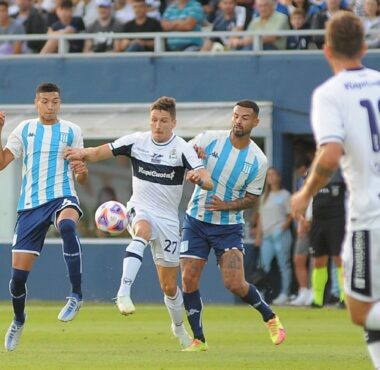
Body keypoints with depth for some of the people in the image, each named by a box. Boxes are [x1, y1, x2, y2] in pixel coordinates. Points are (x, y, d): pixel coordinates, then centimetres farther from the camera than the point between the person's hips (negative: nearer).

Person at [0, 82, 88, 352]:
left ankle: (76, 295, -33)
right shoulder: (25, 130, 11)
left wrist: (82, 171, -17)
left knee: (67, 225, -41)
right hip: (31, 205, 2)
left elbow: (82, 177, 7)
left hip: (62, 197, -2)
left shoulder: (72, 131, 7)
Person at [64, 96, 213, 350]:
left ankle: (178, 327, 34)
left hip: (168, 219, 0)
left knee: (169, 286, 5)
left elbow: (208, 183, -22)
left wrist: (199, 178, -45)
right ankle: (124, 294, -49)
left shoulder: (182, 148, -11)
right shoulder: (137, 141, -4)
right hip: (140, 211, 0)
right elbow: (100, 152, 0)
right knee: (143, 231, -39)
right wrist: (83, 154, -21)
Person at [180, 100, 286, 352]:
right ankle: (199, 339, 8)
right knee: (189, 279, -6)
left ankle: (270, 317, 15)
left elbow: (251, 198, 0)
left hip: (229, 226, -2)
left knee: (235, 284, -13)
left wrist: (226, 205, -18)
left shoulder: (258, 160, -8)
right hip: (196, 220, 2)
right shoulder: (209, 139, -6)